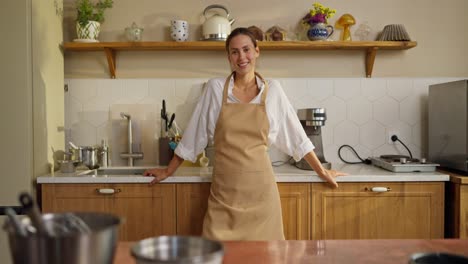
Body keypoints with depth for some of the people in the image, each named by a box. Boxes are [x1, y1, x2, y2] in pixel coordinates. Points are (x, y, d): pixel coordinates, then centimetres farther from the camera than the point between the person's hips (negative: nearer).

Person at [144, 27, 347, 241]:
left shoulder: (272, 90, 3)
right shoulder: (215, 88, 0)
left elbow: (295, 135, 10)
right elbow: (194, 134, 7)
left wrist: (321, 171, 13)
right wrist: (168, 171, 11)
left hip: (260, 187, 1)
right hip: (224, 188, 0)